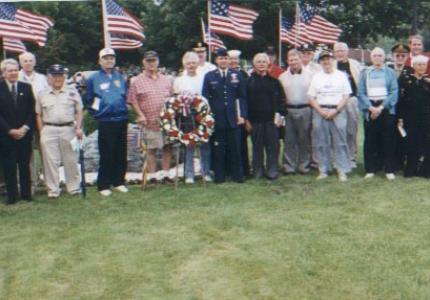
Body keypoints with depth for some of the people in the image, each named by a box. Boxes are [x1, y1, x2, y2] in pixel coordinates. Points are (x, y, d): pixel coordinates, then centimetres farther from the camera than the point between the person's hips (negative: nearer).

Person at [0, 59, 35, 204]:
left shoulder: (26, 87, 7)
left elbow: (32, 111, 5)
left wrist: (25, 128, -7)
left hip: (24, 133, 2)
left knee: (25, 164, 5)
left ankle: (26, 193, 14)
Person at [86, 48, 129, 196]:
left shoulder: (120, 77, 13)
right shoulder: (93, 79, 1)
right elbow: (89, 100, 7)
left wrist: (124, 109, 12)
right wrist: (96, 113, 0)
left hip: (122, 120, 4)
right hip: (105, 122, -4)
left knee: (121, 153, 7)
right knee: (106, 155, -3)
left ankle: (119, 181, 19)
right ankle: (103, 185, 6)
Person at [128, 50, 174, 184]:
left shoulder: (166, 80, 12)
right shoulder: (137, 81, 0)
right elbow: (133, 101, -2)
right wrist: (141, 115, -11)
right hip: (150, 121, -4)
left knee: (168, 147, 7)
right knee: (151, 149, 3)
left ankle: (165, 173, 18)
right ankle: (152, 175, 12)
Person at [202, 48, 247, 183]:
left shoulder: (237, 75, 8)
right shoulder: (209, 76, 5)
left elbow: (242, 97, 7)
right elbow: (205, 98, 4)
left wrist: (242, 115, -1)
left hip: (234, 118, 1)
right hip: (217, 118, -1)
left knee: (235, 148, 4)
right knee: (218, 149, 3)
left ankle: (238, 175, 14)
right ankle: (219, 176, 13)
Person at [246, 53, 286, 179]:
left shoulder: (273, 80, 7)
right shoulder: (249, 81, 4)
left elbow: (281, 98, 7)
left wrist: (279, 114, -3)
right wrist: (247, 119, -3)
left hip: (271, 118, 1)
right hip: (255, 119, 0)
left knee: (273, 145, 1)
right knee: (257, 145, 5)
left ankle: (272, 170, 9)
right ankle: (258, 170, 14)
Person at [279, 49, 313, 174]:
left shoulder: (309, 75, 4)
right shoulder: (282, 77, 10)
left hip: (305, 110, -1)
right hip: (288, 111, 2)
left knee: (305, 140, 4)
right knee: (289, 140, 3)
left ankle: (304, 165, 13)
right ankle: (289, 166, 10)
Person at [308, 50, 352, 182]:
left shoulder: (341, 76, 7)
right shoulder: (316, 77, 11)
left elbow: (346, 96, 2)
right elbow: (311, 98, 6)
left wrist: (335, 110, -10)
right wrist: (321, 111, -8)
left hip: (338, 111, -2)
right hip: (320, 111, 2)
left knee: (340, 142, -4)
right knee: (321, 143, 2)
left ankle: (342, 170, 1)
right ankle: (323, 170, 11)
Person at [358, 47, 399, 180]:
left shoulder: (390, 73, 7)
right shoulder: (365, 73, 9)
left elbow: (394, 92, -1)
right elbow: (361, 93, 2)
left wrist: (381, 107, -13)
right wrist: (371, 108, -12)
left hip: (387, 109, -1)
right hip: (370, 109, 1)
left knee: (388, 140, 0)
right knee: (370, 140, 1)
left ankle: (389, 170, 6)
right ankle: (370, 169, 8)